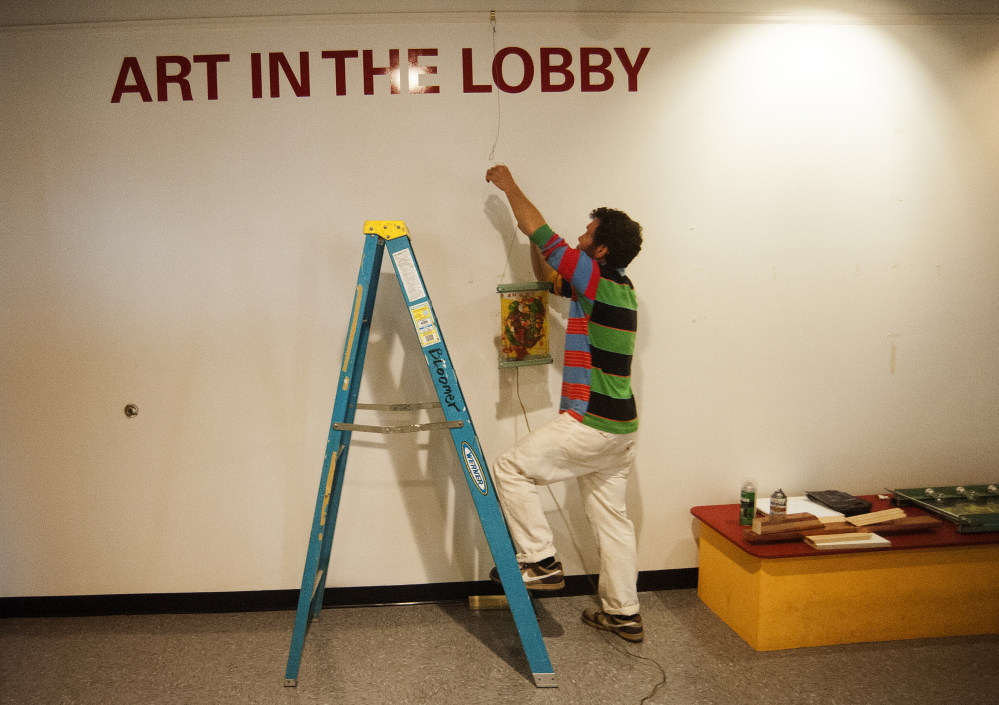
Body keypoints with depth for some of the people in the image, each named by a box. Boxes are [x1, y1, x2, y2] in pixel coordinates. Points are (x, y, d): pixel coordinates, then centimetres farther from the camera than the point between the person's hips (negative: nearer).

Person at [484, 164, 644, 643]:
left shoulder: (597, 279, -14)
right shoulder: (616, 287, 12)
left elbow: (541, 232, -7)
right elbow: (548, 278, 25)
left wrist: (509, 186, 6)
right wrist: (532, 240, 16)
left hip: (590, 424, -10)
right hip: (619, 426, 10)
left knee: (510, 469, 1)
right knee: (610, 514, 15)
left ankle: (540, 561, 7)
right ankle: (623, 613, 24)